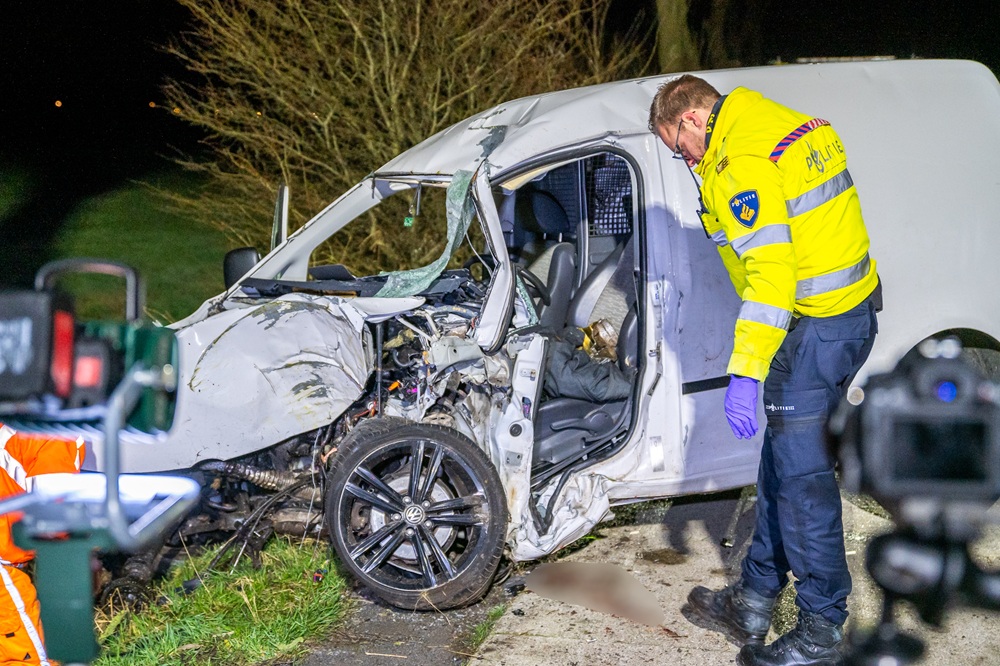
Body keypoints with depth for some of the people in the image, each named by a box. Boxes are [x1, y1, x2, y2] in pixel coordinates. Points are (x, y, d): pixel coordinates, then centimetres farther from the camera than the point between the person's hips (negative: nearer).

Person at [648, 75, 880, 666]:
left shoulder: (741, 163, -17)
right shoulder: (798, 129, 15)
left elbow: (770, 273, -25)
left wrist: (744, 373, -25)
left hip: (815, 327, -10)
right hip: (854, 312, 10)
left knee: (801, 476, -2)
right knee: (782, 463, 16)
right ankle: (754, 601, 27)